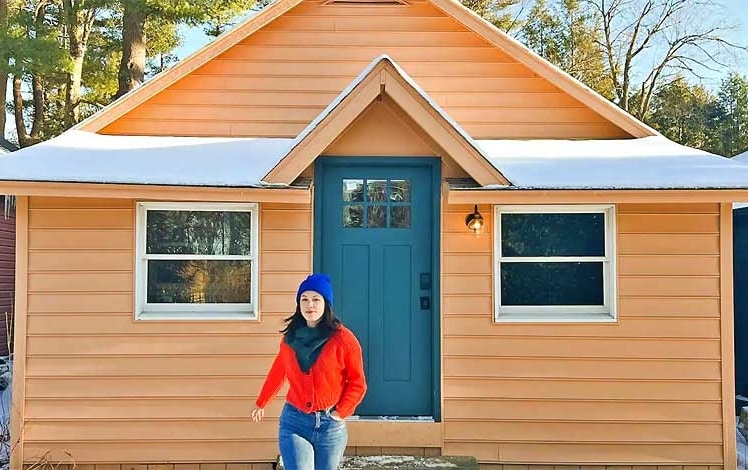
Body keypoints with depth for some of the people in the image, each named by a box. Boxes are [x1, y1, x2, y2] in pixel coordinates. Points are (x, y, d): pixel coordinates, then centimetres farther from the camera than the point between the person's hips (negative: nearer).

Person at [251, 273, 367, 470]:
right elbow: (278, 372, 19)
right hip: (294, 422, 1)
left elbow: (357, 383, -1)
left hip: (330, 426, -1)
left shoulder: (343, 339, -7)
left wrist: (341, 412, -9)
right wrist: (260, 403, 27)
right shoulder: (290, 337, 4)